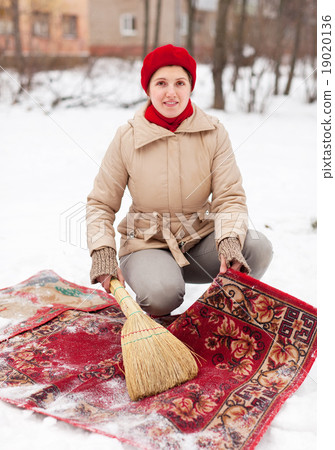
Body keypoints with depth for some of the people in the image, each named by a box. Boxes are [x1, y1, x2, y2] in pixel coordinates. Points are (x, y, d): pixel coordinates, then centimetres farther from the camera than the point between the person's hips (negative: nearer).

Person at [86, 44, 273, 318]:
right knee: (162, 293, -33)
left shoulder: (213, 133, -4)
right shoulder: (128, 138, -6)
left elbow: (230, 196, -8)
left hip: (200, 240, 2)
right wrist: (103, 253, -15)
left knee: (258, 247, -24)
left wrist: (229, 241, -28)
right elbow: (101, 204, 0)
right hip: (147, 244, -2)